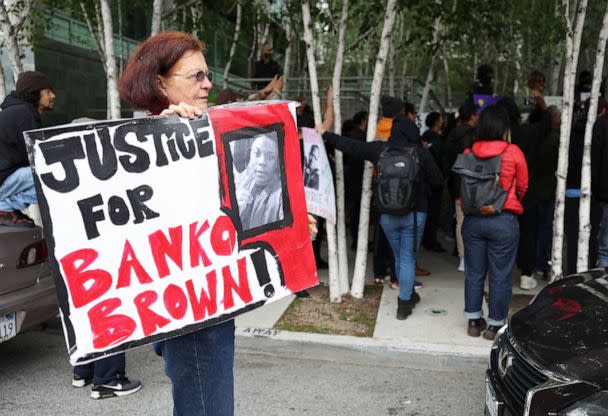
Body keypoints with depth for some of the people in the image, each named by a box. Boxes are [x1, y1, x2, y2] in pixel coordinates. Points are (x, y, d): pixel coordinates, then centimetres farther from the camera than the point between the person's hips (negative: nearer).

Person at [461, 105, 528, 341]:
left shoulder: (469, 153, -2)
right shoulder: (513, 152, -9)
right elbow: (523, 186, 3)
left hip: (472, 220, 3)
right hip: (504, 221, -3)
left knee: (474, 273, 14)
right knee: (500, 275, 8)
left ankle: (474, 321, 23)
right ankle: (495, 325, 16)